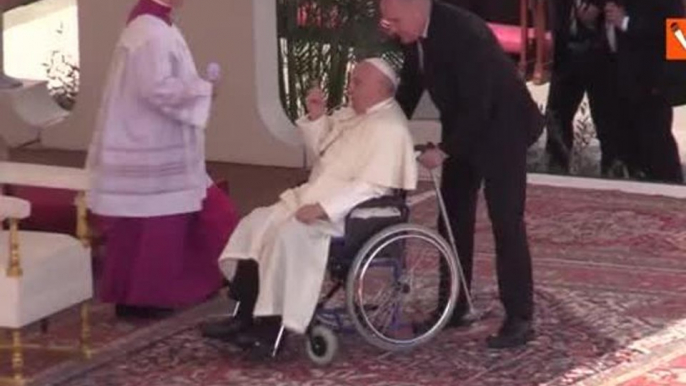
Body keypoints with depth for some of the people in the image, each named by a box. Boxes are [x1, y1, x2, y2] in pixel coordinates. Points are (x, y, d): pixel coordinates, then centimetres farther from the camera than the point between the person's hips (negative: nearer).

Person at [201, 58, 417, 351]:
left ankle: (276, 323, -22)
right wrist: (316, 117, 7)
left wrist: (322, 207, -29)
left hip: (347, 214, -10)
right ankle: (244, 316, -7)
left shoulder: (389, 128, -16)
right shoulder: (351, 115, 14)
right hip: (315, 199, 10)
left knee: (289, 234, -30)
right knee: (257, 224, -3)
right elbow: (323, 150, 26)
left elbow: (372, 187, -25)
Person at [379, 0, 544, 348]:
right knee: (453, 217, 11)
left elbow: (477, 104, -29)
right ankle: (453, 306, 20)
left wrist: (444, 150, -25)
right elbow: (410, 87, 11)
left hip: (501, 126, -9)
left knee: (506, 222, -8)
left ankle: (519, 318, -4)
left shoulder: (463, 31, -30)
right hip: (463, 130, 9)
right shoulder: (415, 36, -4)